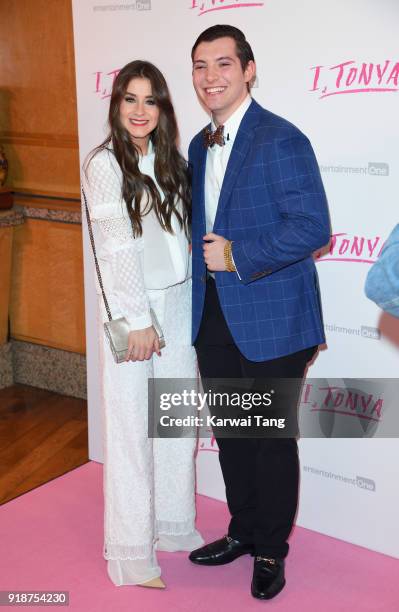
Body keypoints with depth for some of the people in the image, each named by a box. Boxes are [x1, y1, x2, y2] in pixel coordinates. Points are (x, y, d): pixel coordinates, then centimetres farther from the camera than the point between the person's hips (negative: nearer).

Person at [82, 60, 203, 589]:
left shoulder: (170, 160, 10)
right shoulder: (105, 164, -9)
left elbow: (183, 235, 11)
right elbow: (116, 250, -13)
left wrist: (192, 306, 8)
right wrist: (138, 321, -14)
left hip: (180, 303, 6)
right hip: (132, 308, -6)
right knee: (132, 427, 2)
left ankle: (174, 525, 31)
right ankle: (132, 551, 16)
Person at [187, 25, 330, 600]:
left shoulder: (281, 140, -14)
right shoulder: (199, 147, 11)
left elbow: (312, 227, -20)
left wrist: (236, 256, -21)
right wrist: (205, 256, 6)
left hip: (270, 319, -7)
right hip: (215, 316, 7)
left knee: (272, 438, 7)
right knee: (231, 433, 18)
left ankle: (271, 550, 27)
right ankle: (243, 531, 38)